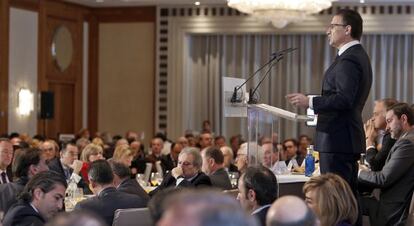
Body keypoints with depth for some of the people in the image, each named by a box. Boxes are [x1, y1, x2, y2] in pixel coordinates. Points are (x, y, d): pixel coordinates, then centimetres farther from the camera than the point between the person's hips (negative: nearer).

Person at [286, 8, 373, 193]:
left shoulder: (348, 60, -16)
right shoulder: (359, 56, 17)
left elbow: (344, 99, -25)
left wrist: (310, 102, -24)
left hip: (337, 139, -11)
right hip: (349, 138, 11)